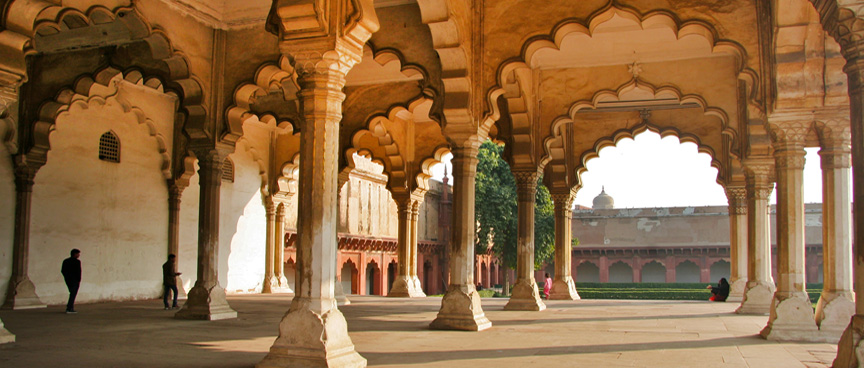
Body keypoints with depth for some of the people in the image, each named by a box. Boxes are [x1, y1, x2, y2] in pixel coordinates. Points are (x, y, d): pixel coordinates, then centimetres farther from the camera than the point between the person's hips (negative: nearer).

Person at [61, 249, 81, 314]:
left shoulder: (65, 261, 9)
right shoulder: (77, 262, -12)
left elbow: (62, 271, 9)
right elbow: (79, 272, -14)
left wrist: (66, 277, 16)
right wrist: (79, 280, -5)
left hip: (67, 280, 7)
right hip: (75, 280, -7)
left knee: (72, 294, 17)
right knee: (73, 294, -3)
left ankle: (71, 308, 16)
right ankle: (69, 309, -7)